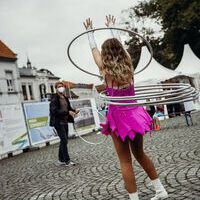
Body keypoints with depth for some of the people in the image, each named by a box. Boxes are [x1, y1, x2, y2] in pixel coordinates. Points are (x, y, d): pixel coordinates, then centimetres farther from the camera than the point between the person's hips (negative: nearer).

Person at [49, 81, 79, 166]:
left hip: (65, 122, 8)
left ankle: (61, 159, 24)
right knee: (64, 140, -10)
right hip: (58, 122, -8)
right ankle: (67, 161, -4)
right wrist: (68, 112, -27)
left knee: (63, 141, 13)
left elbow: (69, 108, 18)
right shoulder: (54, 99, -12)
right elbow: (55, 111, -21)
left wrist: (74, 111, -5)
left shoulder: (65, 98, 11)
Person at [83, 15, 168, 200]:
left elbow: (93, 49, 7)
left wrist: (89, 30, 23)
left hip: (119, 117, -5)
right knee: (140, 154, 21)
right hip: (135, 113, 5)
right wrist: (111, 27, 32)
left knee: (125, 162, 3)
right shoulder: (128, 64, -1)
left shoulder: (105, 68, -9)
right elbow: (119, 45, 17)